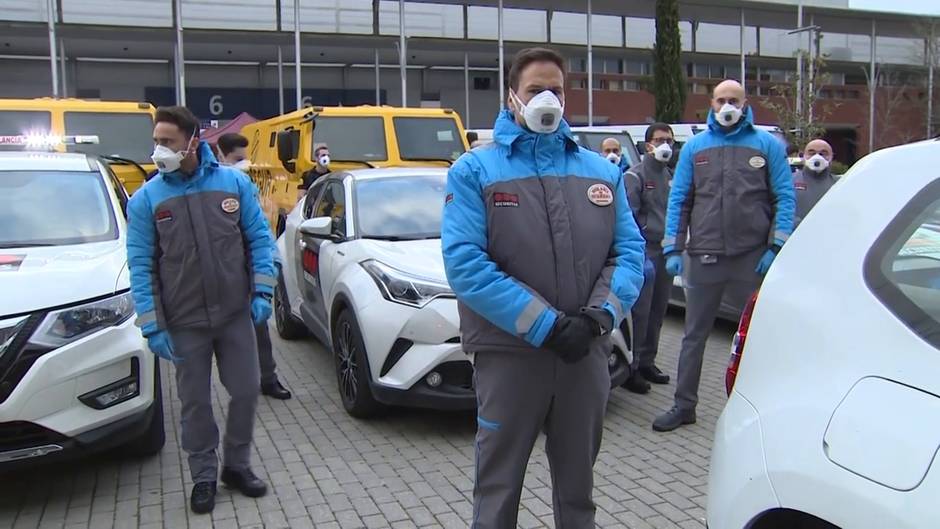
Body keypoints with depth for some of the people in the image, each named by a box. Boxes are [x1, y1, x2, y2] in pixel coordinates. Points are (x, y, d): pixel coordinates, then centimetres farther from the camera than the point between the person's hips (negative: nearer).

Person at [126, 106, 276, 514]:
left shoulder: (234, 182, -2)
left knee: (245, 391, 8)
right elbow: (140, 265, -4)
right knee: (195, 402, 8)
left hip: (236, 313, 1)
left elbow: (259, 239, 3)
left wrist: (262, 292, -6)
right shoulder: (146, 198, -4)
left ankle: (237, 465, 28)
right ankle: (204, 476, 25)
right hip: (184, 322, -1)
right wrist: (152, 326, -9)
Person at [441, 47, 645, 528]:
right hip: (509, 354, -3)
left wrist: (599, 315, -14)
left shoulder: (601, 172, 10)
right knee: (497, 485, 10)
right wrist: (546, 326, -20)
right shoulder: (474, 171, -3)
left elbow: (630, 251, 6)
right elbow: (465, 263, -14)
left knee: (578, 484, 19)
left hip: (586, 353, 4)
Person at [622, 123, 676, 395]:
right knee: (640, 310, -7)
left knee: (658, 310, 12)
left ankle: (646, 362, 23)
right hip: (645, 250, -7)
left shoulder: (671, 175, 18)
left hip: (666, 251, 7)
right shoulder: (635, 175, -4)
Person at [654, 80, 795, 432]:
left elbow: (785, 198, 0)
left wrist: (776, 247, -9)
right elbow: (678, 200, 7)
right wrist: (673, 249, -1)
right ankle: (684, 405, 17)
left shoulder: (768, 145, 4)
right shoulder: (695, 147, 9)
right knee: (694, 334, 7)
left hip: (752, 256, -1)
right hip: (704, 256, 2)